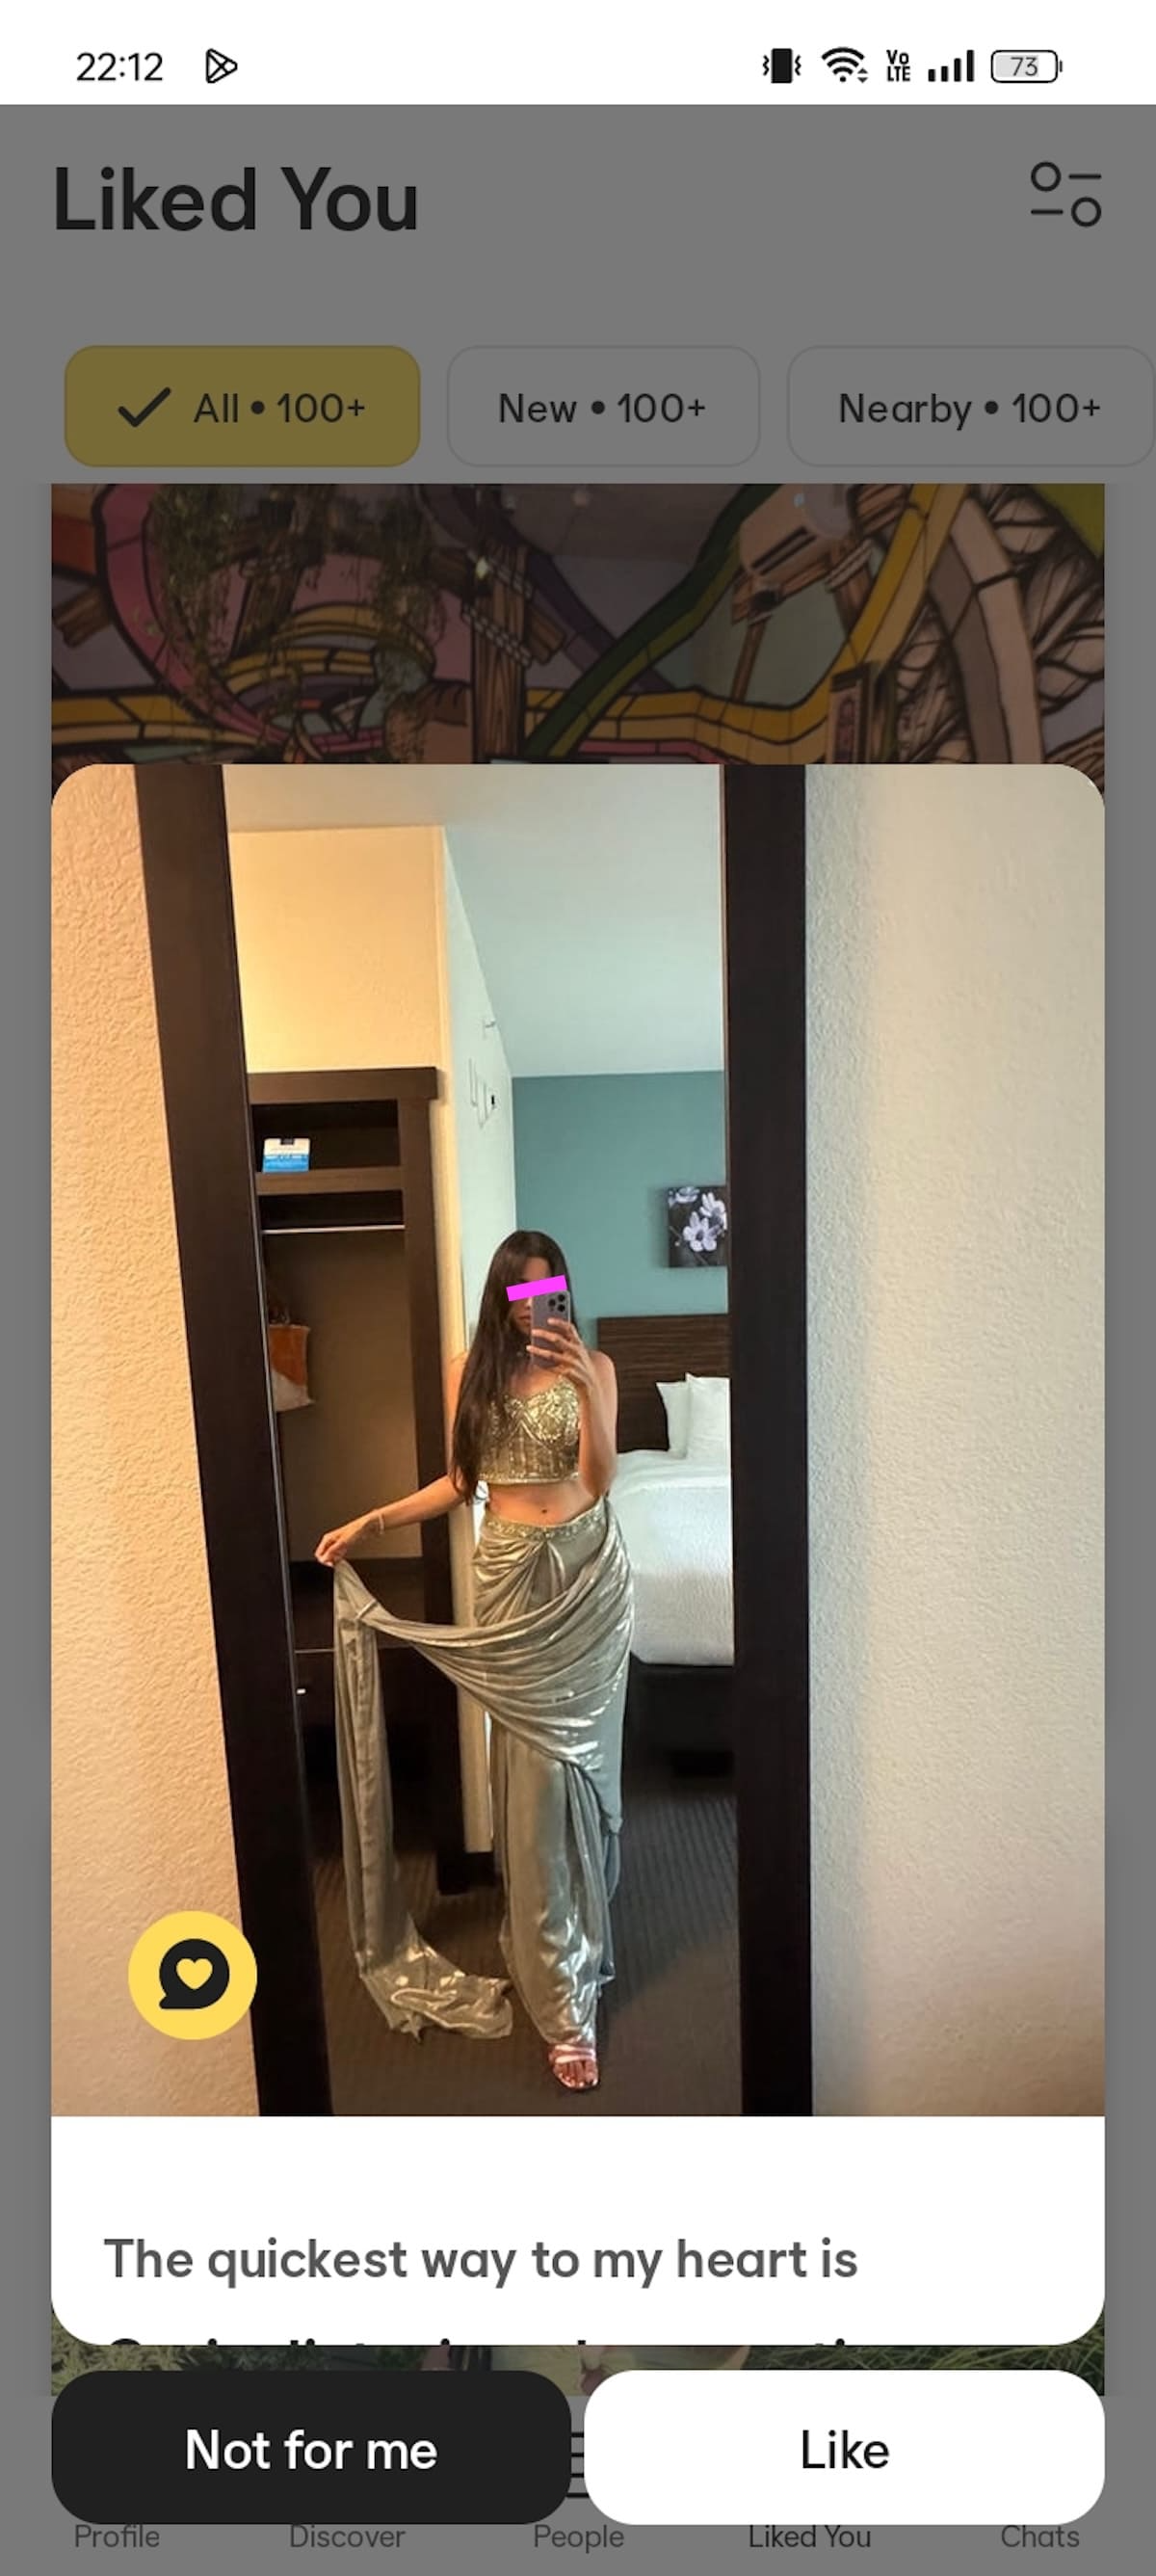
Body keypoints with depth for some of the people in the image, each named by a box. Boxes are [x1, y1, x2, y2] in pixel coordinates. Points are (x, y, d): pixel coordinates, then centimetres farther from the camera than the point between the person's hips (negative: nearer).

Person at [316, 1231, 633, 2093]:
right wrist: (368, 1522, 1)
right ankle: (567, 2003, 18)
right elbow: (460, 1483, 7)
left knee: (582, 1747, 12)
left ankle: (578, 1911, 41)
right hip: (511, 1578, 1)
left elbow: (600, 1478, -16)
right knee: (536, 1766, 4)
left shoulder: (593, 1365, -5)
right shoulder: (469, 1371, 1)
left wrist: (584, 1384, -30)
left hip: (590, 1575, 0)